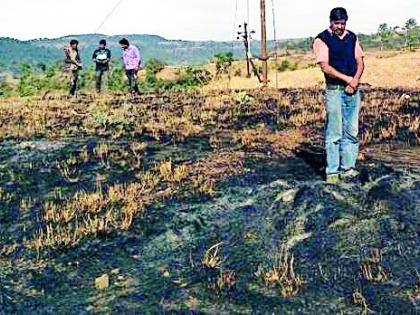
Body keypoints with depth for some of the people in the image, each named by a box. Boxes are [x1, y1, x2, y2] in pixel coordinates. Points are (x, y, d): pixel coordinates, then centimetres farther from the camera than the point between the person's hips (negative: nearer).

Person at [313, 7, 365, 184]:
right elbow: (325, 67, -12)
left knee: (352, 132, 6)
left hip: (353, 89, 5)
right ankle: (332, 171, -1)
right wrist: (347, 79, -14)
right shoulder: (322, 39, -4)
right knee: (334, 133, -5)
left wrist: (355, 80, -8)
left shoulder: (352, 37, 13)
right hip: (334, 90, -5)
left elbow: (360, 62, 10)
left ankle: (348, 168, 14)